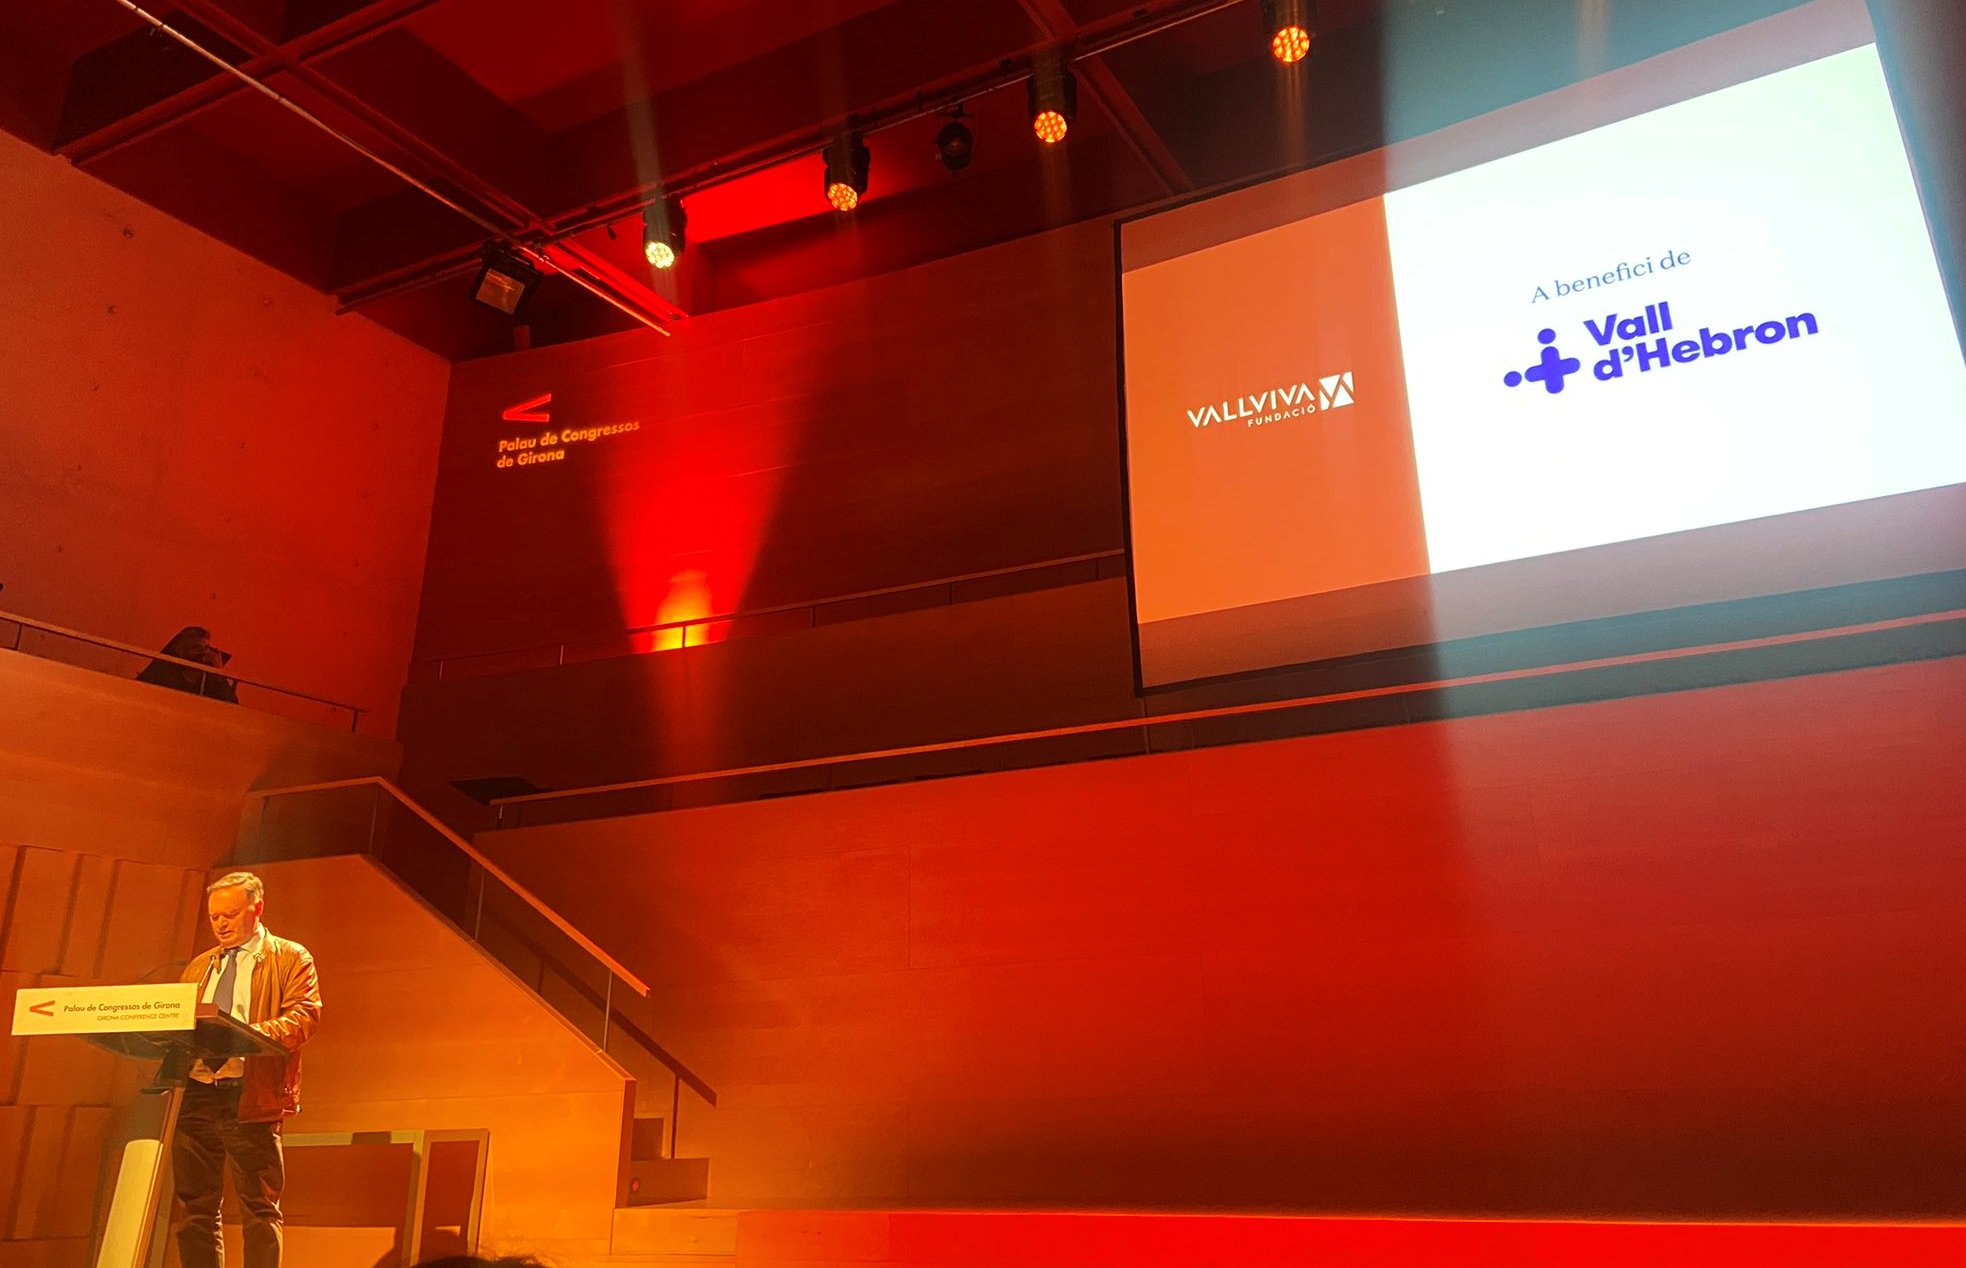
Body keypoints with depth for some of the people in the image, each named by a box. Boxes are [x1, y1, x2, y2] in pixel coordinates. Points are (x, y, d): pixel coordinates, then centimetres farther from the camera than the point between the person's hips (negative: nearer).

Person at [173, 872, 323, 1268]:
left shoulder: (290, 958, 4)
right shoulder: (199, 965, 22)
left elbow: (305, 1013, -8)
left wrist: (251, 1034, -25)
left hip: (250, 1095, -5)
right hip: (195, 1094, 5)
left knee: (259, 1209, -3)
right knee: (196, 1208, 7)